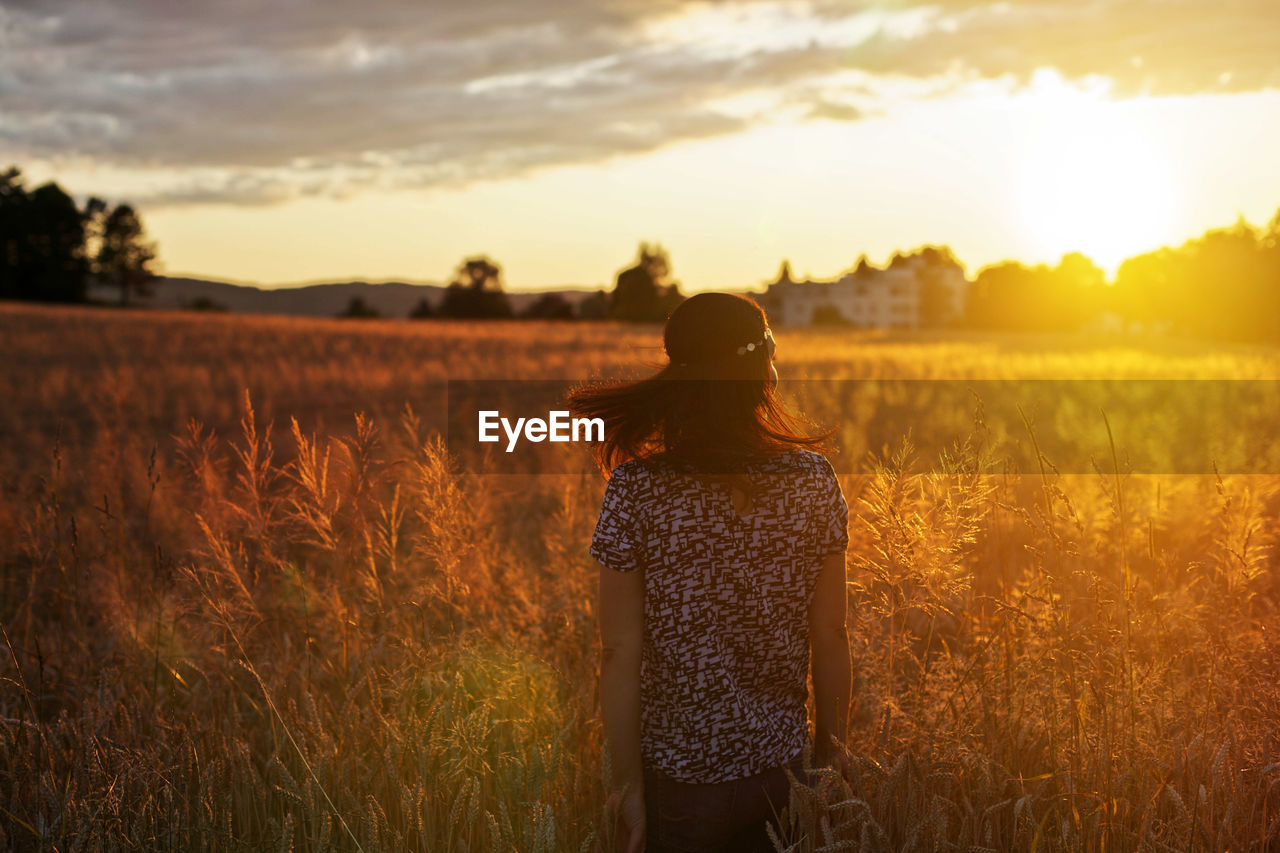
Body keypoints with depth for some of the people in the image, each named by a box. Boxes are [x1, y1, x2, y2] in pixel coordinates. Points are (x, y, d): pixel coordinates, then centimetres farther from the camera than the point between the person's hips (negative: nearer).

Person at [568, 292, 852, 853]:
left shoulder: (635, 490, -14)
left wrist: (627, 784, -4)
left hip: (677, 782, -2)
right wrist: (831, 756, 10)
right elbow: (830, 637, -3)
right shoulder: (813, 480, -8)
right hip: (782, 772, 2)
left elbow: (620, 653, -13)